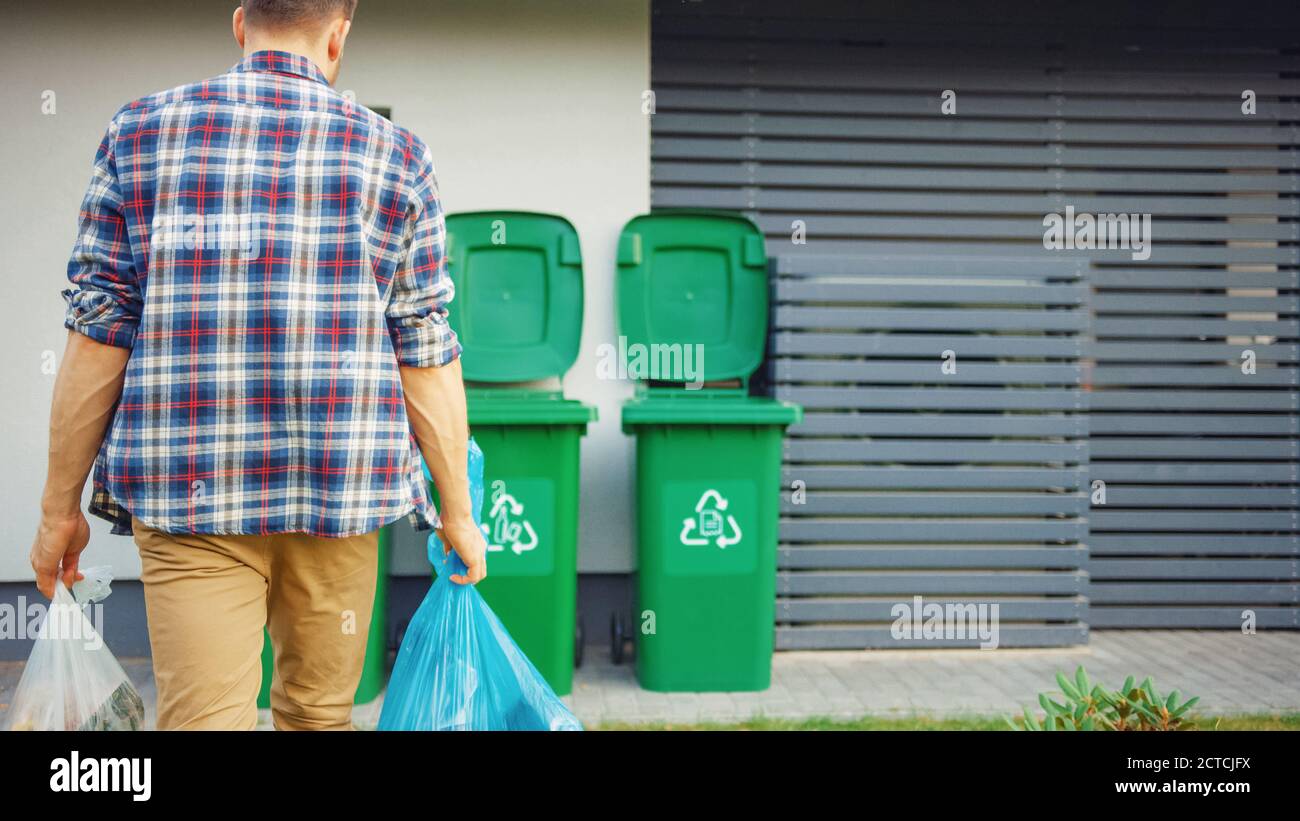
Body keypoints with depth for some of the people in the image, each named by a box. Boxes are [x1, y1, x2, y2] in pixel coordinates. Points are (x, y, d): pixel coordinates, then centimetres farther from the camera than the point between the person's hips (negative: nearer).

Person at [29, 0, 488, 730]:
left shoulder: (140, 134, 3)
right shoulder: (394, 156, 2)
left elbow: (98, 335, 0)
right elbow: (426, 356, 0)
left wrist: (61, 506, 8)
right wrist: (456, 511, 10)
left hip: (185, 493, 0)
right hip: (340, 487, 1)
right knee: (318, 710, 17)